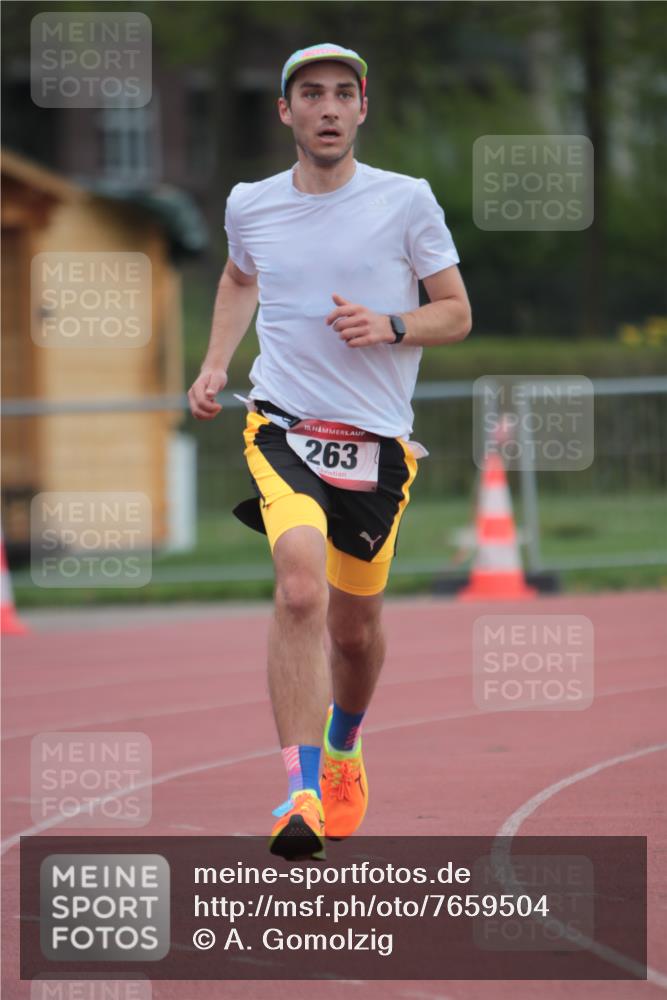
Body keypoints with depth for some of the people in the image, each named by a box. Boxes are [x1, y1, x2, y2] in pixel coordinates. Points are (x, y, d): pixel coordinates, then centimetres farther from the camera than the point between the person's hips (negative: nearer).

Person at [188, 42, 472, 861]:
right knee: (301, 588, -26)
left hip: (379, 439, 1)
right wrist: (215, 364, 15)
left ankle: (344, 747, 46)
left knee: (356, 627, 12)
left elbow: (456, 314, 5)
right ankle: (301, 795, -31)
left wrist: (390, 325, -14)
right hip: (283, 425, -1)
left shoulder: (406, 201, -2)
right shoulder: (250, 206, 5)